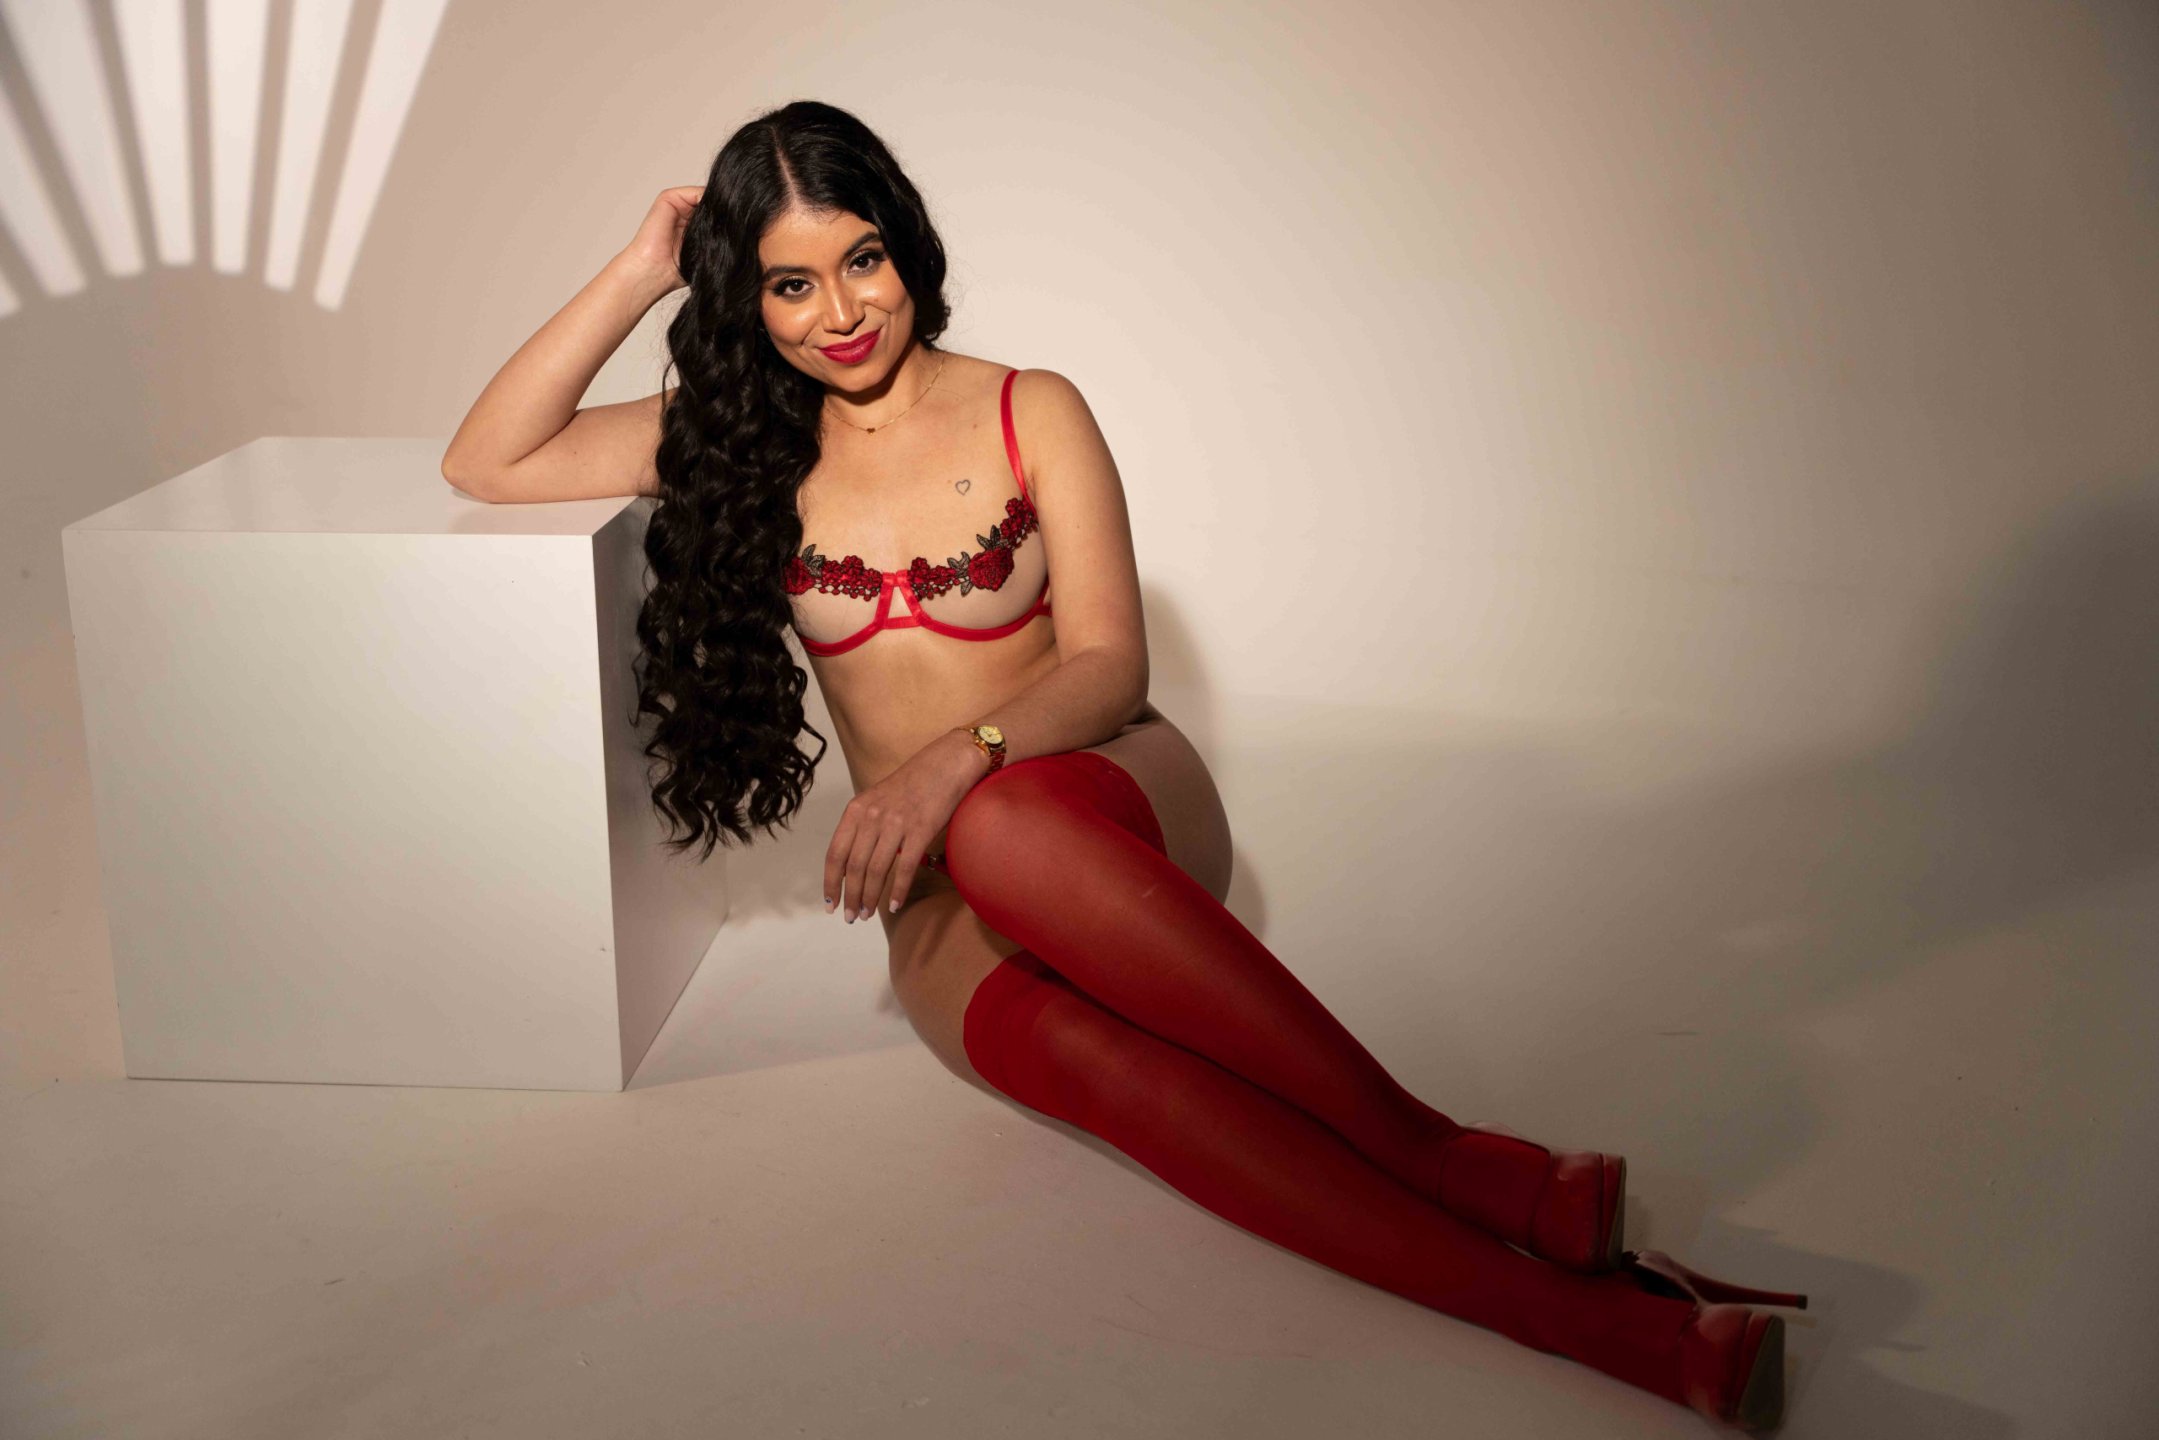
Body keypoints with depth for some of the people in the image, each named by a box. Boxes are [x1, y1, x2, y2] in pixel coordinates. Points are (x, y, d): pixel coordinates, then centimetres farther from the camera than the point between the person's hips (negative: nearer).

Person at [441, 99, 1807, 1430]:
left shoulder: (1029, 413, 1)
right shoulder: (738, 440, 8)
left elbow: (1109, 665, -6)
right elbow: (482, 466, 4)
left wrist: (960, 756, -25)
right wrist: (638, 273, -2)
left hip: (1126, 808, -1)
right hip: (945, 913, 2)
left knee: (1004, 831, -41)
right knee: (1079, 1051, -36)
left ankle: (1445, 1156, -37)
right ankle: (1586, 1315, -45)